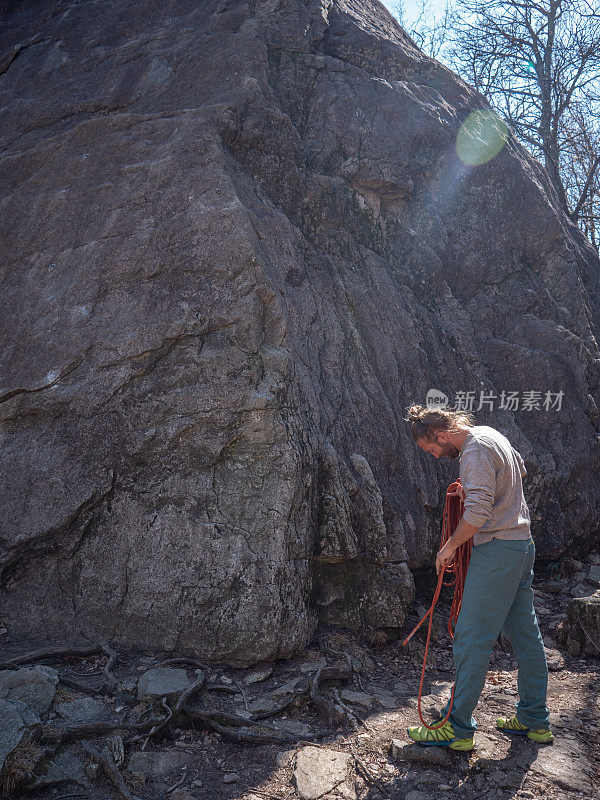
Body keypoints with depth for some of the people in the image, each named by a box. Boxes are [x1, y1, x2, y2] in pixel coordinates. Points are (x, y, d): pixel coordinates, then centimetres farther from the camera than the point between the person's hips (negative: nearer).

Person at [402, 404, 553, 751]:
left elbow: (478, 512, -25)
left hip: (497, 550, -10)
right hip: (523, 544, 10)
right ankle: (535, 720, 25)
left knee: (472, 638, -4)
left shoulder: (476, 451, -17)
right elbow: (521, 470, 29)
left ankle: (458, 726, 3)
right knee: (525, 633, 15)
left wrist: (450, 546, -12)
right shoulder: (491, 434, 12)